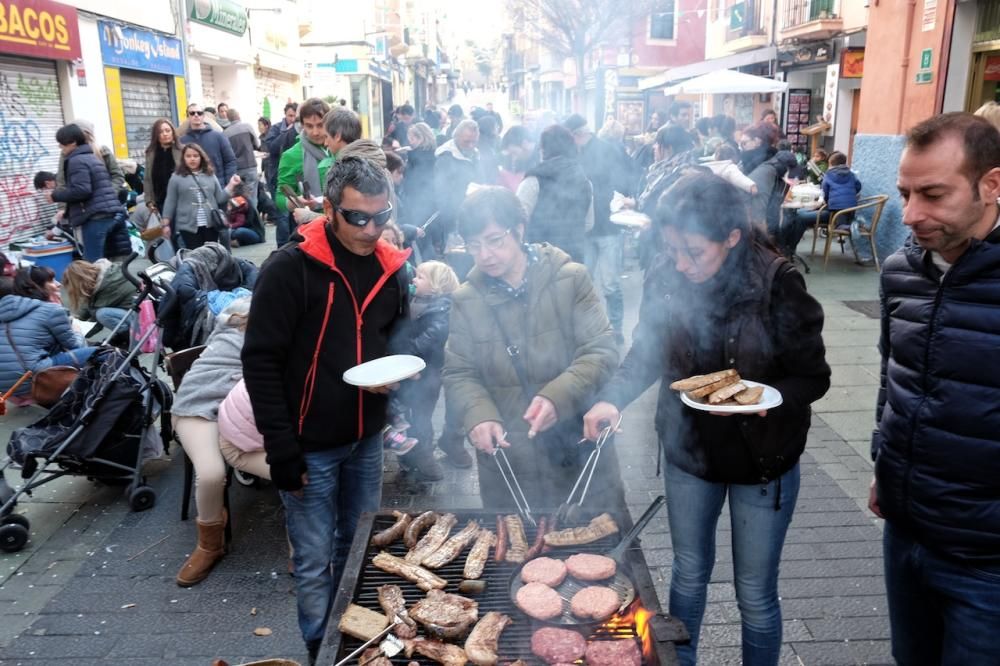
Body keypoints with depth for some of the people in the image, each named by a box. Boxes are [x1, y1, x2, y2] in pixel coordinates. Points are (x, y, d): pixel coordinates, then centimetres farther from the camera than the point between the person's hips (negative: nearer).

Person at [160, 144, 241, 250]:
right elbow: (170, 202, 4)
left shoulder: (210, 175, 12)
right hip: (188, 225, -3)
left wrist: (231, 185, 2)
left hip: (211, 224, 3)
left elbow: (220, 199, 10)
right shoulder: (177, 177, 3)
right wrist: (165, 224, 1)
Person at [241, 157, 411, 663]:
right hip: (311, 444, -5)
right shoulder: (290, 268, -15)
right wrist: (282, 451, -16)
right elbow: (261, 361, -15)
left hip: (367, 439, 5)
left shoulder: (391, 268, 2)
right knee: (314, 564, 7)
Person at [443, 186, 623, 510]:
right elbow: (458, 374, 4)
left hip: (580, 453, -1)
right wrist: (479, 415, -17)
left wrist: (558, 396, -25)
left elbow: (602, 352, -8)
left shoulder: (570, 279, -6)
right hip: (507, 459, 1)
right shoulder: (467, 300, 1)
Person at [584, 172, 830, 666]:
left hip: (762, 461, -3)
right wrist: (614, 398, -18)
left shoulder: (778, 286, -23)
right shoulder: (665, 279, -13)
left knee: (755, 594, 12)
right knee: (689, 572, 24)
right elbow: (646, 353, 0)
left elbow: (813, 377, -14)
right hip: (688, 453, 4)